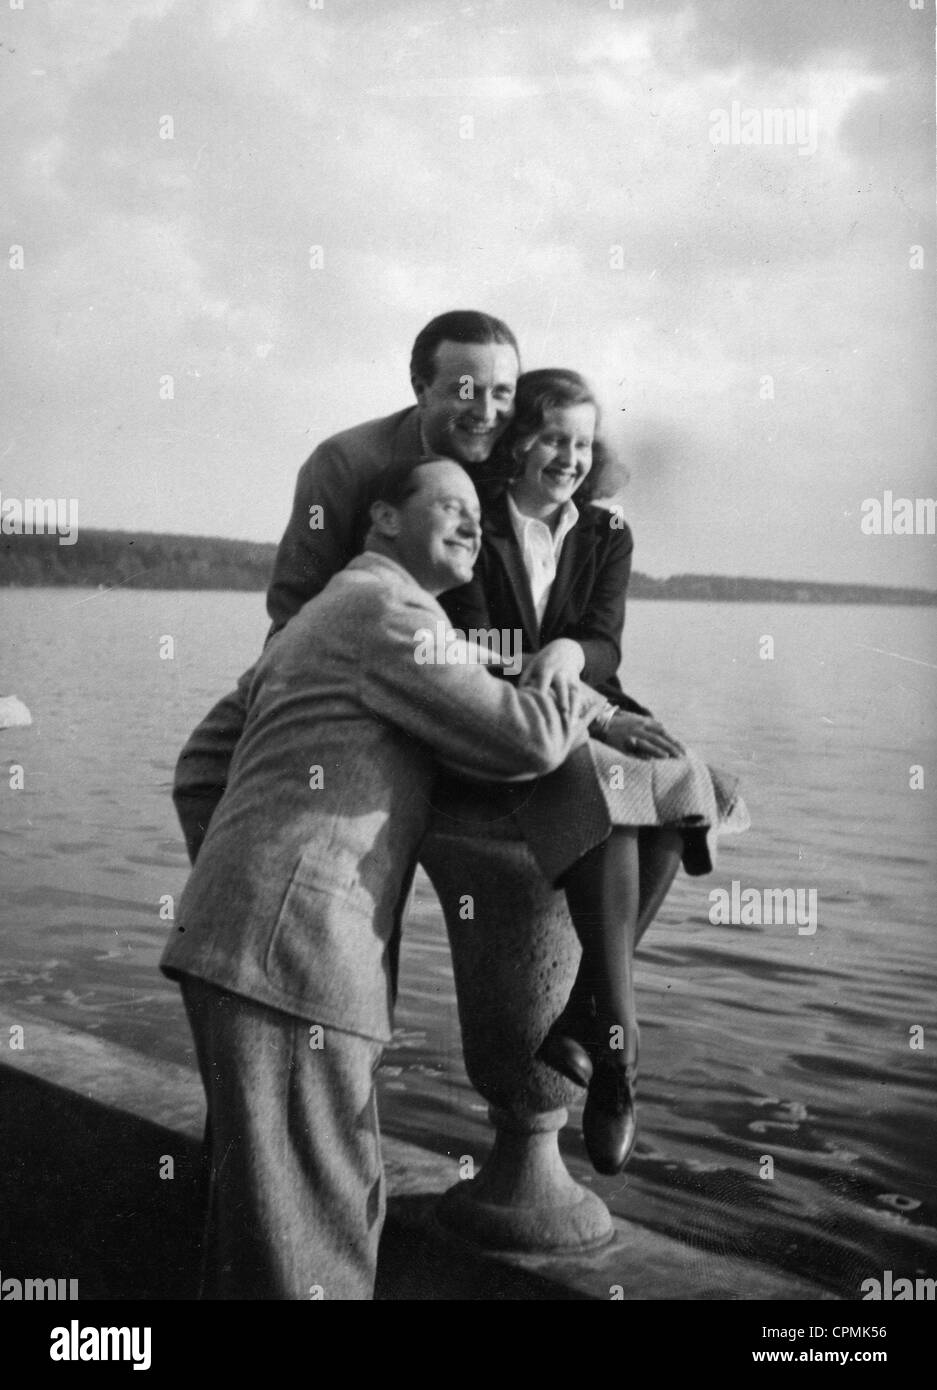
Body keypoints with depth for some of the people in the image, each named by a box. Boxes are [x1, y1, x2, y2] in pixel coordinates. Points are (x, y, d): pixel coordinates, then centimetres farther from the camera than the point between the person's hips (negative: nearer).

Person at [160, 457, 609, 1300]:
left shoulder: (321, 615, 27)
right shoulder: (388, 609, -6)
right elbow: (524, 737, -13)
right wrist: (588, 703, 10)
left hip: (250, 945, 11)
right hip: (289, 945, -11)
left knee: (345, 1202, 18)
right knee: (301, 1239, -7)